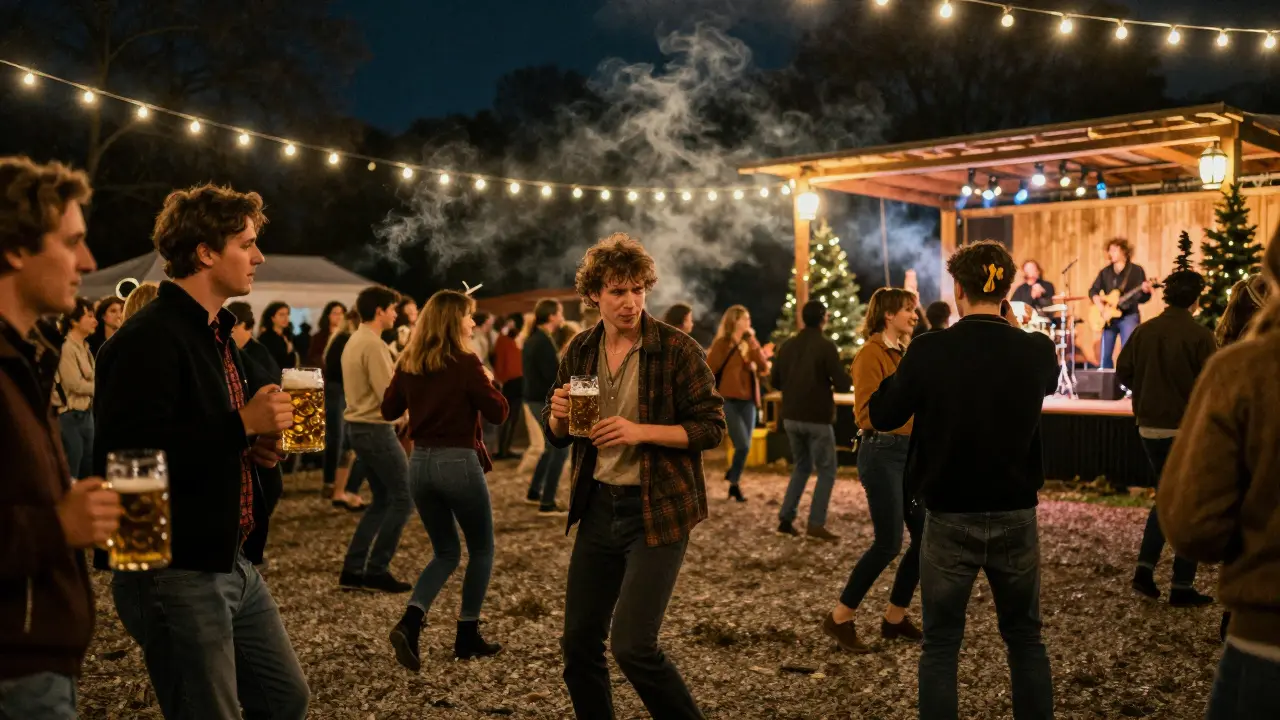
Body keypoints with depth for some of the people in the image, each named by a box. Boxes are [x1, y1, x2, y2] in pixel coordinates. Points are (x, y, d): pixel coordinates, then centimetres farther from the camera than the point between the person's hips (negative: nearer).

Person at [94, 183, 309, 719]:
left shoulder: (215, 334, 13)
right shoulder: (148, 338, -18)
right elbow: (129, 457, -28)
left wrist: (255, 447, 4)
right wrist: (242, 424, -26)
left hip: (231, 564, 10)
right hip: (171, 574, -9)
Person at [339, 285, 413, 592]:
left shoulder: (355, 340, 14)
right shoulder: (373, 345, -18)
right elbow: (390, 396, -21)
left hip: (358, 427, 10)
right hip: (375, 429, -10)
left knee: (383, 499, 15)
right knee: (403, 497, -1)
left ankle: (353, 569, 14)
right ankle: (377, 570, 2)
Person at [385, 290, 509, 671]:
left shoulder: (408, 363, 4)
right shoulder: (466, 363, -12)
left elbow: (388, 410, 13)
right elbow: (498, 412, -10)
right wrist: (488, 381, 7)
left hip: (420, 464, 6)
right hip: (459, 463, -6)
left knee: (446, 552, 18)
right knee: (481, 550, 14)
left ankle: (409, 622, -3)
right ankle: (467, 637, 18)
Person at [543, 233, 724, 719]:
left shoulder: (677, 349, -11)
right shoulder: (580, 351, 4)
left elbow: (711, 427, -10)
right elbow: (557, 436, 12)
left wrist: (642, 431, -22)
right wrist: (559, 414, -11)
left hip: (657, 510, -5)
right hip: (597, 506, 5)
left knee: (633, 646, -9)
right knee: (579, 643, 11)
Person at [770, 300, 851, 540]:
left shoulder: (787, 345, 5)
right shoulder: (826, 346, -12)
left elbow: (775, 381, 11)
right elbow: (843, 384, -14)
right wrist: (830, 383, 8)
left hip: (791, 417, 6)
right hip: (818, 418, -6)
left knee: (801, 467, 20)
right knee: (827, 471, 6)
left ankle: (785, 519, 15)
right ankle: (816, 524, -1)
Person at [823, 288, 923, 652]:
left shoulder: (904, 353, 15)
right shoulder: (871, 353, -10)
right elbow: (866, 413, -17)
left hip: (911, 451, 9)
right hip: (882, 452, -8)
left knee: (927, 535, 6)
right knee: (888, 543, -9)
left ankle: (894, 617, 20)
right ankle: (839, 619, 5)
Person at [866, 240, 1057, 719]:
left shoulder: (929, 350, -14)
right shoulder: (1036, 351, -7)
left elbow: (882, 418, -2)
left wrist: (906, 370, 11)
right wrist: (1015, 330, 16)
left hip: (949, 520, -2)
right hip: (1015, 518, 2)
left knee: (941, 645, 10)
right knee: (1026, 639, 20)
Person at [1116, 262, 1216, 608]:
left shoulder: (1144, 331, 0)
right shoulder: (1201, 335, -13)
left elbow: (1123, 371, 2)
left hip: (1150, 428, 5)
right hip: (1188, 429, -5)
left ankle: (1144, 568, 11)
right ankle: (1182, 587, 9)